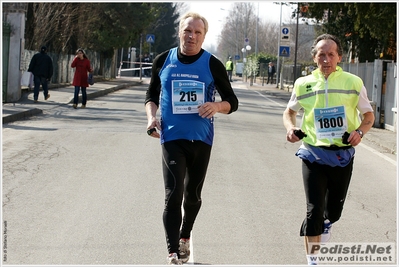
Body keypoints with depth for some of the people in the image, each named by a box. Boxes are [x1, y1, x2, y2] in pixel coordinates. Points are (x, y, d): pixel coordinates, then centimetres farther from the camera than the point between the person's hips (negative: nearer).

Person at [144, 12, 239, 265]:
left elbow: (232, 102, 2)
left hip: (201, 138, 1)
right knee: (173, 195, -12)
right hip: (172, 138, -1)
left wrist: (217, 106, -20)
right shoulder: (163, 61, 1)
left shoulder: (213, 64, -3)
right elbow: (152, 95, 14)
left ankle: (185, 237, 41)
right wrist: (152, 117, -6)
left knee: (192, 194, 15)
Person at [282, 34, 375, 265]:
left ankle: (327, 222, 47)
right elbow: (290, 111, 16)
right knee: (314, 209, -5)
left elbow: (369, 115, 5)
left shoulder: (353, 82, -3)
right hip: (314, 154, -1)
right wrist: (291, 128, -5)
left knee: (334, 209, 13)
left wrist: (360, 132, -15)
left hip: (343, 155, 1)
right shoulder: (303, 84, 1)